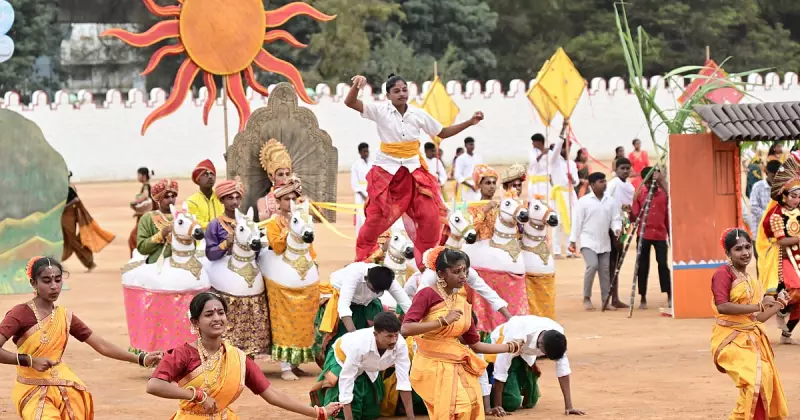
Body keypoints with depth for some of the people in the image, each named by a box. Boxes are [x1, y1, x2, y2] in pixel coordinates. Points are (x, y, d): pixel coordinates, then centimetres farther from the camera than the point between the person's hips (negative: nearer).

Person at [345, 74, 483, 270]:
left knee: (431, 217, -3)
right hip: (386, 172, -3)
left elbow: (443, 133, 12)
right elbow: (349, 103, -20)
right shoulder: (381, 111, -10)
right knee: (375, 219, 0)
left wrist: (469, 122, 4)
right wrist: (356, 86, -40)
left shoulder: (419, 114, -1)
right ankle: (362, 261, 18)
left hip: (414, 172, 3)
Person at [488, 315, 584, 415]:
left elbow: (563, 368, -22)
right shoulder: (518, 335, -43)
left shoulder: (557, 335, -28)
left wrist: (569, 406, -24)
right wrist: (497, 406, -31)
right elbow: (501, 369, -35)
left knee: (530, 401, 2)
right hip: (501, 351, -5)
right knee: (511, 402, -16)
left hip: (525, 353, 5)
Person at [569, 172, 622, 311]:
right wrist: (573, 241, -5)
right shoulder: (584, 201, -5)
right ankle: (587, 298, -8)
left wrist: (617, 229, -17)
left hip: (604, 242, 4)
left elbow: (616, 219, 5)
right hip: (588, 241, -4)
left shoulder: (611, 201, 6)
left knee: (605, 270, 4)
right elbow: (577, 221, -3)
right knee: (592, 265, -20)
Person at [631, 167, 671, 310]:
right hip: (643, 235, -1)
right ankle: (643, 298, 8)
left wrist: (670, 235, 11)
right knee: (643, 266, 2)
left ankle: (670, 296, 4)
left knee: (663, 264, -2)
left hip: (660, 234, 1)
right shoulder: (639, 194, 0)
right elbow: (635, 215, -5)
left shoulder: (664, 194, 5)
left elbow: (668, 216, 10)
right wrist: (630, 212, -28)